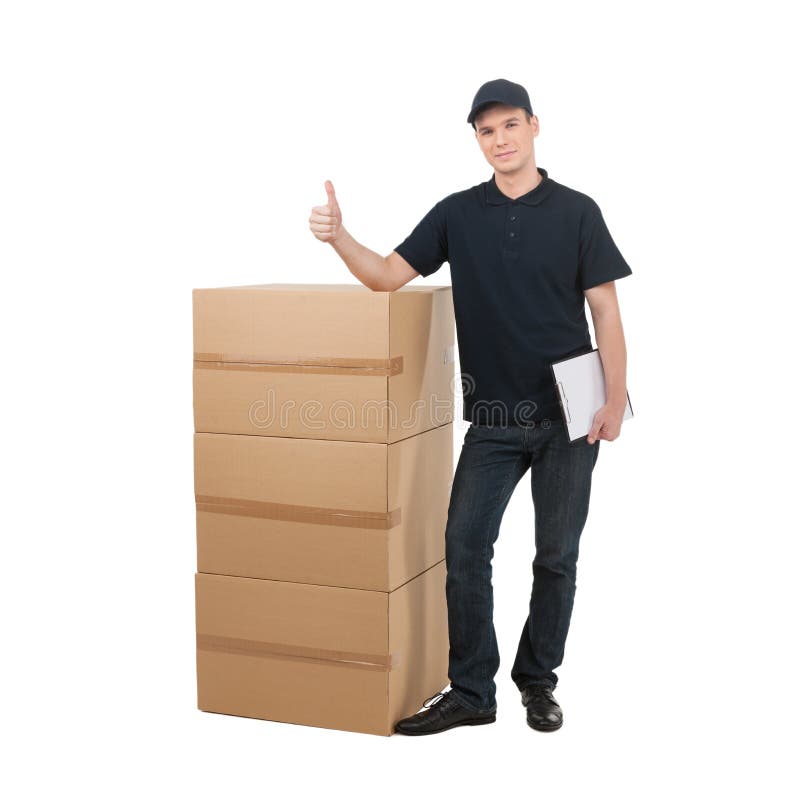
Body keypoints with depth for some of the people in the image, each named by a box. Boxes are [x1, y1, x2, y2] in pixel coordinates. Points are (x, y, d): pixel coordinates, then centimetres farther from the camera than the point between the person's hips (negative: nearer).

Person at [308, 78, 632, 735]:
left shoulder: (576, 211, -1)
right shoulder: (458, 213, 5)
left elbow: (605, 310, -2)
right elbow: (388, 275, 1)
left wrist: (616, 400, -11)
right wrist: (339, 237, -18)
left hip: (567, 414, -2)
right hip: (492, 416, 2)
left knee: (557, 555, 7)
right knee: (465, 546, -4)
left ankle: (538, 680, 23)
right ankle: (472, 693, 7)